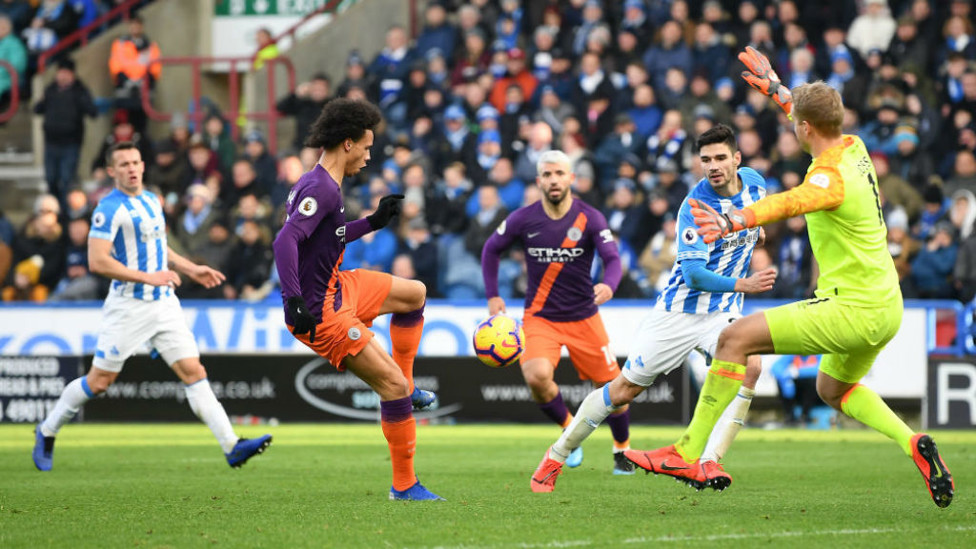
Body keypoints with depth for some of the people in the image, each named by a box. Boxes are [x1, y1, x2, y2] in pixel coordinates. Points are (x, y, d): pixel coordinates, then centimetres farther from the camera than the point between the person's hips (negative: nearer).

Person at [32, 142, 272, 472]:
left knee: (194, 371, -4)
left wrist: (191, 269, 18)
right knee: (99, 381, 2)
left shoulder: (152, 201, 12)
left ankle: (232, 447, -10)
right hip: (129, 306, -6)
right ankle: (47, 432, 23)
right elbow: (97, 261, -22)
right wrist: (148, 277, -23)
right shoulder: (109, 209, -13)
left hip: (164, 303, 6)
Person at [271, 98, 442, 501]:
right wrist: (294, 302, -36)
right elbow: (286, 241, -32)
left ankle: (404, 388, 26)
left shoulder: (319, 184, 10)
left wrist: (373, 222, 23)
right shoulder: (321, 189, -22)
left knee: (415, 293, 24)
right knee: (393, 384, -10)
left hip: (337, 287, 11)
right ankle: (404, 484, -2)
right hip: (320, 311, -11)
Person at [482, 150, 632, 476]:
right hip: (540, 316, 0)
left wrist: (608, 285, -41)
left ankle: (622, 451, 29)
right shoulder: (524, 219, -6)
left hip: (583, 317, 0)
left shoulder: (589, 218, -9)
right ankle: (569, 429, 4)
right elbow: (491, 250, 10)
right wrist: (493, 296, 4)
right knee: (536, 376, -26)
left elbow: (612, 258, -19)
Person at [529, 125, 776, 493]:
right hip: (680, 309, -4)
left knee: (749, 366, -27)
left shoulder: (754, 181, -3)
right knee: (625, 388, 1)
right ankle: (556, 457, 19)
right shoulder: (694, 207, -21)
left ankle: (708, 462, -26)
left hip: (723, 311, 4)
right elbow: (694, 274, -28)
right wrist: (743, 285, -33)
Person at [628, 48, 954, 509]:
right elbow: (817, 118, 31)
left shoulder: (832, 176, -21)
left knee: (736, 338, -10)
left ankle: (688, 454, -9)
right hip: (886, 309, 10)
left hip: (852, 310, -10)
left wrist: (732, 222, -60)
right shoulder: (853, 149, 7)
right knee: (833, 390, 32)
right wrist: (775, 87, 42)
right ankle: (913, 444, 13)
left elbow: (790, 203, -44)